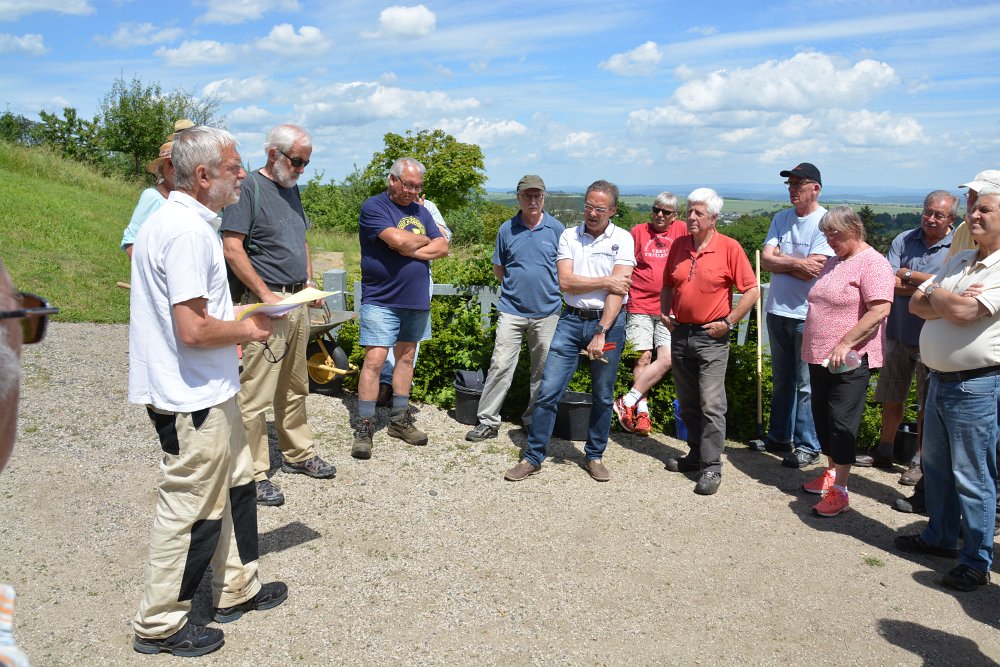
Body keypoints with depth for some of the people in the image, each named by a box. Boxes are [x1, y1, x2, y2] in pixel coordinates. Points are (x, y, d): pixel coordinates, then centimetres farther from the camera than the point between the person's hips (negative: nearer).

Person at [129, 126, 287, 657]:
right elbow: (194, 329, -28)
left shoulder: (176, 220, 11)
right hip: (192, 398, -11)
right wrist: (248, 330, -12)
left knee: (234, 485, 21)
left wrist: (236, 322, 14)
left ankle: (238, 589, 37)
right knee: (191, 509, 4)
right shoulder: (187, 231, -23)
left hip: (206, 391, 11)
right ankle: (159, 625, 21)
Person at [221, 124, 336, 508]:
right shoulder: (250, 187, -10)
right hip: (266, 303, -9)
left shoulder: (291, 189, 16)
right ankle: (255, 474, 4)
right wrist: (265, 294, -18)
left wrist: (309, 281, 13)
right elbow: (232, 247, -17)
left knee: (295, 387, 18)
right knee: (257, 393, -5)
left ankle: (299, 454, 31)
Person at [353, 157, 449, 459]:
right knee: (374, 360, -10)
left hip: (417, 300, 6)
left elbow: (442, 248, 3)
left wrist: (410, 249, -12)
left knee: (406, 358, 12)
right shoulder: (374, 206, -7)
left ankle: (399, 419, 22)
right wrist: (424, 240, -2)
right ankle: (364, 427, -3)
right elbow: (397, 240, -22)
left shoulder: (421, 211, 14)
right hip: (381, 300, -6)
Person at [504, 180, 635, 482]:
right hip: (571, 320, 1)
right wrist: (605, 281, -11)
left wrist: (601, 333, -17)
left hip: (608, 321, -1)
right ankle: (532, 457, 7)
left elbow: (618, 290, -11)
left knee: (602, 397, 9)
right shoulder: (569, 236, 5)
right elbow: (565, 282, -5)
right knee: (548, 390, -3)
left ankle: (595, 456, 25)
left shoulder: (622, 239, -2)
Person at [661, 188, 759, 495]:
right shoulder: (679, 245, 7)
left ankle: (712, 467, -1)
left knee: (711, 404, -8)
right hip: (680, 332, 6)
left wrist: (728, 323, -10)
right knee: (687, 402, 14)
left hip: (711, 336, -6)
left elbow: (752, 290, -7)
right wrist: (665, 312, 5)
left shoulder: (729, 247, -8)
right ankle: (696, 454, 29)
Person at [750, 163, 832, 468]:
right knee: (781, 380, 17)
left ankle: (807, 446, 10)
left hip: (807, 315, -6)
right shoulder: (781, 219, 9)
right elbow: (766, 261, -1)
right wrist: (797, 262, -13)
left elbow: (810, 272, -19)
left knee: (806, 384, 0)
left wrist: (780, 259, -7)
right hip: (777, 310, 6)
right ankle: (779, 437, 28)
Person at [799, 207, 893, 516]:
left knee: (841, 422, -8)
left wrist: (845, 344, -24)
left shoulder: (872, 263, -12)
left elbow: (880, 309, -22)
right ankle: (831, 472, 30)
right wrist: (811, 346, 19)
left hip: (850, 360, -9)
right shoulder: (833, 262, 16)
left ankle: (839, 491, -3)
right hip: (820, 357, 9)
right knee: (823, 418, 15)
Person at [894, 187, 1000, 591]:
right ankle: (940, 536, 35)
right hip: (940, 379, 8)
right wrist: (950, 304, -12)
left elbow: (962, 312, -25)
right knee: (936, 466, 19)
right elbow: (916, 305, 8)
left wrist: (936, 294, -5)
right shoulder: (959, 262, 12)